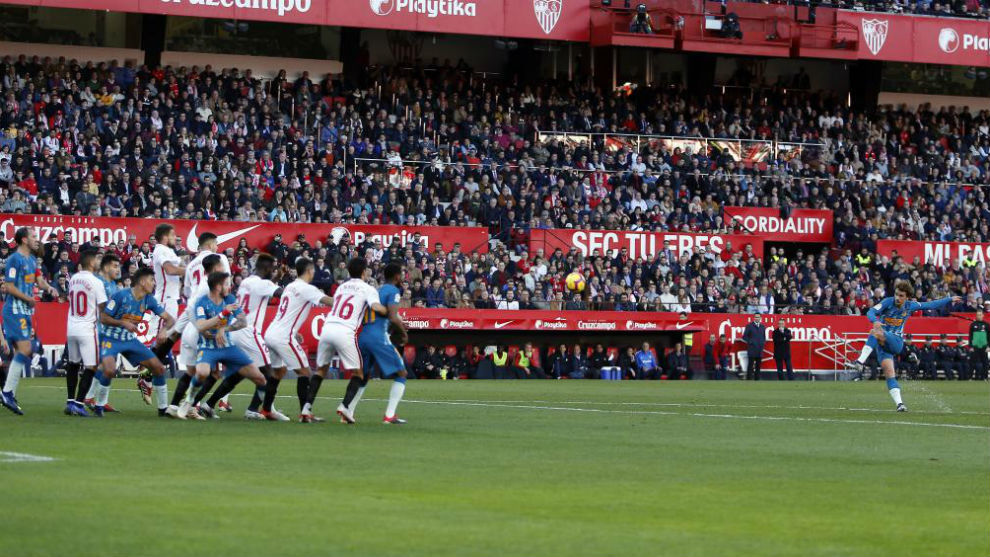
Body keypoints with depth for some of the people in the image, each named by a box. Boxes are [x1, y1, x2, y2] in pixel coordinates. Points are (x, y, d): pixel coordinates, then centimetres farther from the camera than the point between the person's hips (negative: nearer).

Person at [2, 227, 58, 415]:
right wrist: (28, 299, -12)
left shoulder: (32, 259, 16)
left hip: (25, 312, 10)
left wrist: (49, 287, -1)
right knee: (24, 350, -17)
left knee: (21, 353, 9)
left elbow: (39, 280, 20)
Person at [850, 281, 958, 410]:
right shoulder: (888, 302, -7)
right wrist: (875, 321, -43)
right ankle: (899, 403, -17)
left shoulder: (910, 306, 2)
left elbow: (931, 305, 13)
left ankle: (861, 361, -40)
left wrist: (950, 299, 13)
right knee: (889, 372, -15)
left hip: (896, 342, 0)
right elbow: (871, 312, -21)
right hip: (882, 342, 0)